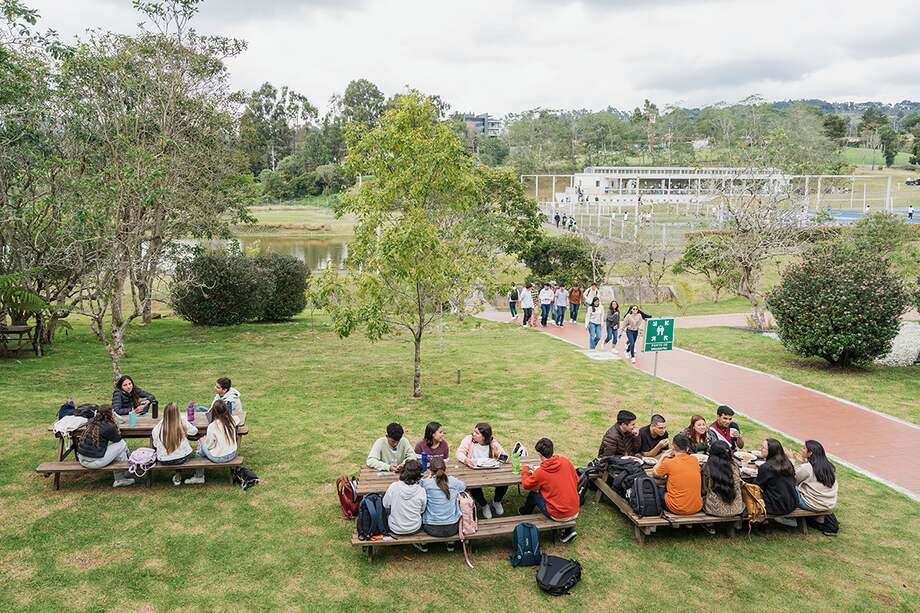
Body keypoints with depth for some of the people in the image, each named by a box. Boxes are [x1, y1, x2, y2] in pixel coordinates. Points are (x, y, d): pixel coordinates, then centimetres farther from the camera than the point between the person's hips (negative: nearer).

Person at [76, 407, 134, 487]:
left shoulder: (91, 422, 7)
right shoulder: (109, 427, -14)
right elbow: (118, 439, 5)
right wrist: (115, 425, 6)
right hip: (94, 462, -8)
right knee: (122, 444, 5)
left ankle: (119, 479, 28)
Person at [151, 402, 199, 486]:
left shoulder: (157, 428, -18)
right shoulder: (183, 424, -18)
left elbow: (155, 445, -3)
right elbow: (194, 431, 3)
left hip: (164, 461, 0)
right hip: (182, 458, 0)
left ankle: (177, 476, 40)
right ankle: (178, 476, 36)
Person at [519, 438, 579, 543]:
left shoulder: (540, 472, -17)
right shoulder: (565, 461, -7)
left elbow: (526, 485, 2)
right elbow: (576, 481, 6)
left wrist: (526, 470, 19)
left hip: (558, 515, -4)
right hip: (575, 511, 4)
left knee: (533, 494, 17)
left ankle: (524, 513, 46)